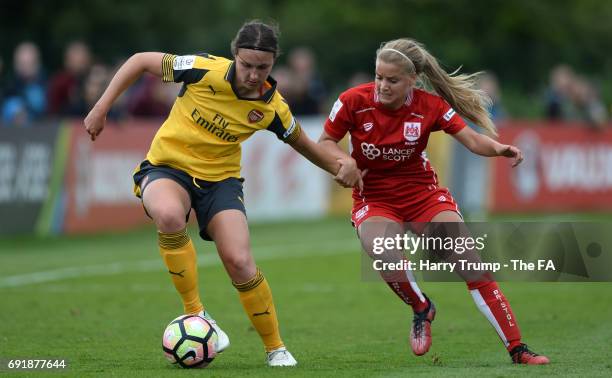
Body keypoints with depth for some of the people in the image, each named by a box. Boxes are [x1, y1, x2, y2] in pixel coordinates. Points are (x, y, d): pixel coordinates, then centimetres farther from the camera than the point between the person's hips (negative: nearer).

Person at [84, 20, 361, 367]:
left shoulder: (273, 108, -10)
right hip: (167, 167, -2)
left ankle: (276, 348, 5)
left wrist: (338, 164, -9)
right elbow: (141, 61, -9)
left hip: (221, 178, 2)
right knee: (170, 216, -37)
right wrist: (102, 109, -11)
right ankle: (196, 313, -22)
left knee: (240, 261, -16)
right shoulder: (207, 70, -20)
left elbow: (303, 144, 10)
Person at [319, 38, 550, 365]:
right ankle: (421, 309, -1)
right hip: (373, 199, -1)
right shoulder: (354, 101, -13)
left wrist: (500, 149, -35)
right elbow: (325, 142, 1)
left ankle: (516, 349, -3)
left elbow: (471, 140, -14)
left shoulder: (430, 106, -12)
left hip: (422, 192, 1)